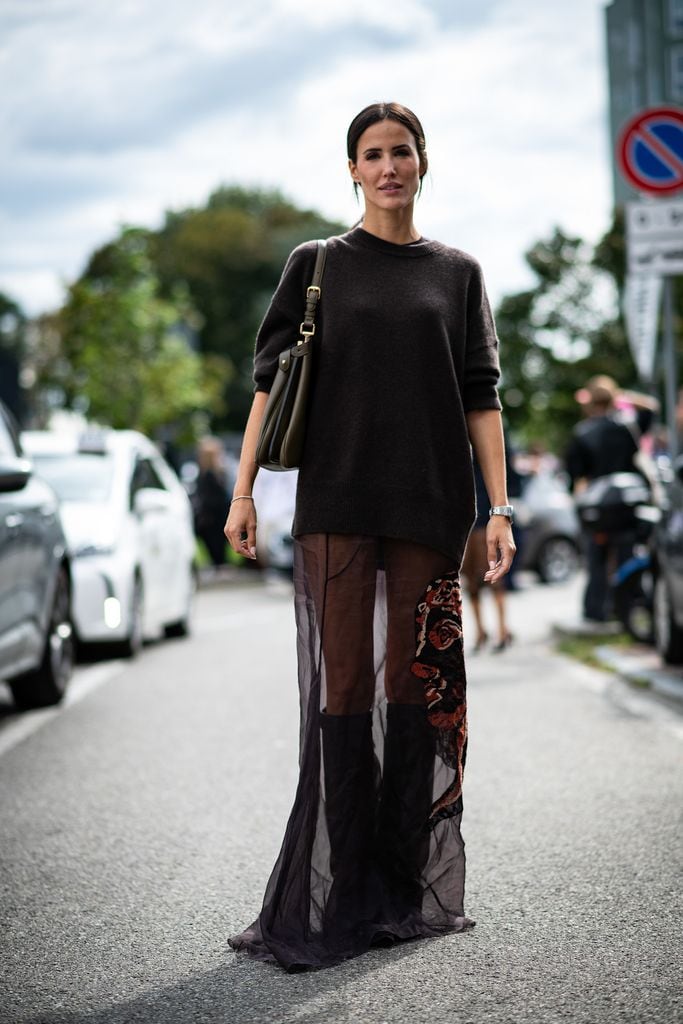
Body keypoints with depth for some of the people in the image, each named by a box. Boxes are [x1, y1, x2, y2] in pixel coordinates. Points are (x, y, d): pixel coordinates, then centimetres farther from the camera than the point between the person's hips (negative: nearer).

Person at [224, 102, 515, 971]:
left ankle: (408, 888, 11)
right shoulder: (316, 265, 9)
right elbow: (270, 378, 4)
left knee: (416, 684, 3)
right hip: (337, 501, -1)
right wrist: (243, 493, -5)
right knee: (344, 683, -5)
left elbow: (481, 398, 8)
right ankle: (333, 899, -1)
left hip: (428, 505, 1)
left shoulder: (457, 274, 12)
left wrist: (499, 509, -1)